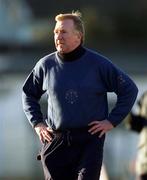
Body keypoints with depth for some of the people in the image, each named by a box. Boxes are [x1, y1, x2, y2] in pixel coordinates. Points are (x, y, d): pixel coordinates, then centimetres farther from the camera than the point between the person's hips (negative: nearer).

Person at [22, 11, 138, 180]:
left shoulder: (98, 64, -3)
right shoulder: (46, 65, 4)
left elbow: (129, 90, 3)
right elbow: (28, 93, 21)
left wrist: (111, 121, -2)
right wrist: (37, 123, 10)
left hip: (89, 140, -3)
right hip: (56, 143, 3)